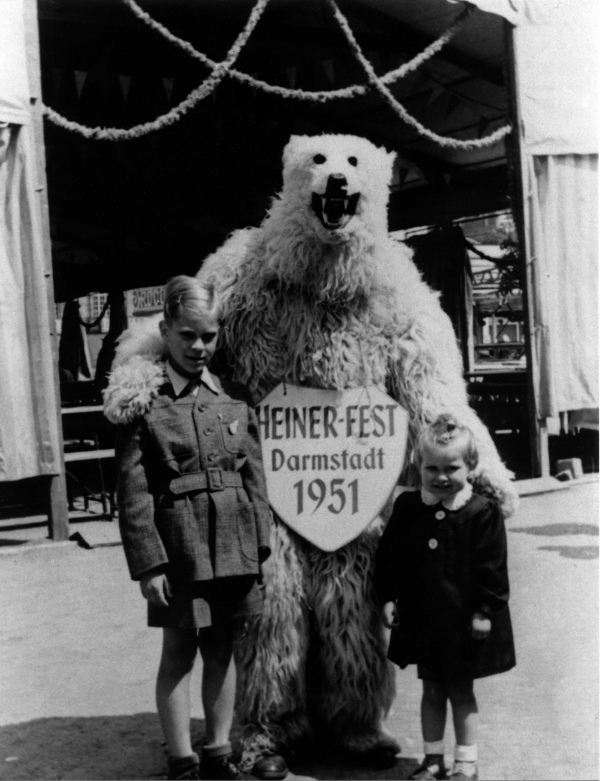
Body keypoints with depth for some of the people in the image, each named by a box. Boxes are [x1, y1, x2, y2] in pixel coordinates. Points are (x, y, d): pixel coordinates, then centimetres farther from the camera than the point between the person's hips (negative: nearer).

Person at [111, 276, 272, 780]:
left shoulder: (236, 398, 6)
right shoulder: (143, 401, -6)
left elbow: (254, 476, 9)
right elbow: (134, 491, -8)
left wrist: (261, 545, 4)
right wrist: (148, 561, -13)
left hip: (235, 546, 4)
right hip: (180, 546, -4)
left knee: (223, 648, 14)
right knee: (179, 652, 6)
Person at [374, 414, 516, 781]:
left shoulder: (483, 512, -11)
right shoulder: (407, 507, 0)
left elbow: (493, 568, -10)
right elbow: (388, 556, 6)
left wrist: (485, 611, -11)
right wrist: (388, 598, 2)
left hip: (464, 619, -3)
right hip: (421, 617, 4)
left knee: (461, 692, 8)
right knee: (431, 691, 15)